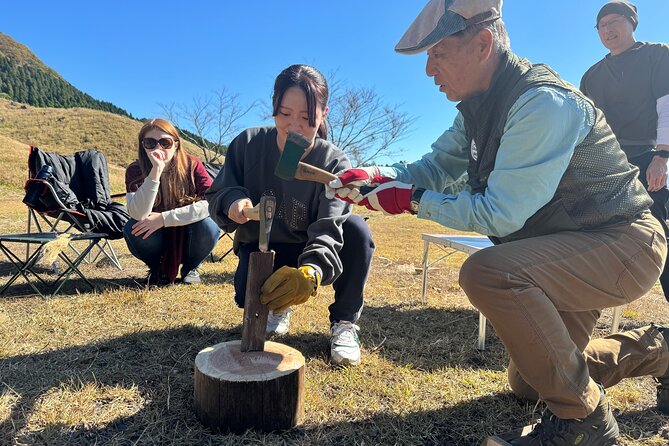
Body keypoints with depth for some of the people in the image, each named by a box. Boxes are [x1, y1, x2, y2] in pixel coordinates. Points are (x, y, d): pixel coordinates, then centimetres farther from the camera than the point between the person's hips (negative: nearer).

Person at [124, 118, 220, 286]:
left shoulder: (192, 165, -16)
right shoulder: (135, 171, -15)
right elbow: (139, 215, -31)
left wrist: (164, 218, -31)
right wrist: (156, 171, -40)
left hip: (188, 239, -1)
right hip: (157, 239, 1)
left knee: (209, 225, -30)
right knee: (131, 229, -28)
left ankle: (190, 267, 3)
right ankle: (157, 269, 5)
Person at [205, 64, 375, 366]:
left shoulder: (335, 164, -21)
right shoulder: (248, 144, -15)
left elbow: (328, 230, -33)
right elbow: (216, 195, -6)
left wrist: (310, 273, -55)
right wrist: (232, 201, -33)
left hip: (312, 255, -1)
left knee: (357, 230, -30)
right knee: (247, 294, -30)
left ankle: (344, 322, -9)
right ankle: (278, 306, 11)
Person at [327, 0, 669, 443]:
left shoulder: (543, 104, -28)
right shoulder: (481, 107, 2)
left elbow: (500, 214, -29)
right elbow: (433, 167, 4)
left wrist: (412, 200, -22)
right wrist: (373, 176, -13)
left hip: (623, 243, -9)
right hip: (569, 247, 9)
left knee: (488, 272, -37)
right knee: (528, 383, 18)